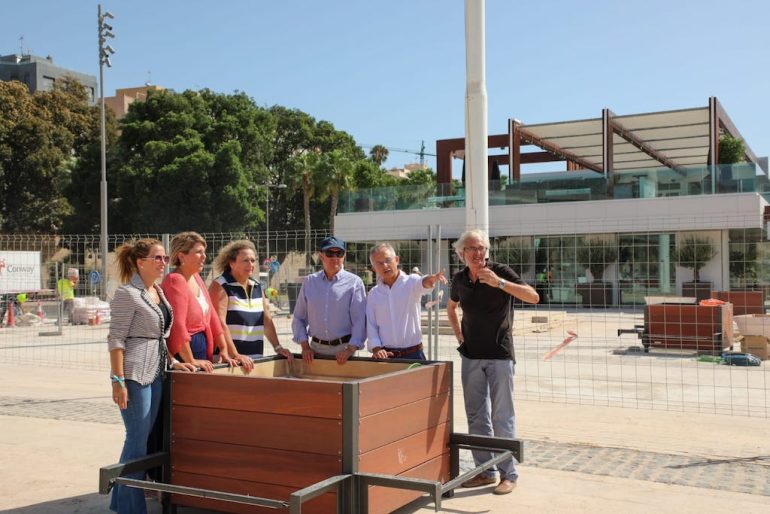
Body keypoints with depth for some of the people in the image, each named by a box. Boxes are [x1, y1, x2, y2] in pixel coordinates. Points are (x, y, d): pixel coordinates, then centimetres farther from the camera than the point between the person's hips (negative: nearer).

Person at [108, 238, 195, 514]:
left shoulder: (159, 292, 13)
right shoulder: (128, 294, -11)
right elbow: (116, 339, -14)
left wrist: (173, 362, 11)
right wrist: (118, 381, -18)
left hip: (155, 373, 8)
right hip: (134, 374, -8)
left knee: (142, 437, 14)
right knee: (137, 440, -2)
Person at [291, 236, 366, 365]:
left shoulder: (354, 282, -3)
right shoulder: (309, 282, 8)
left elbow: (360, 320, -7)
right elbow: (298, 318, 11)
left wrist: (351, 349, -16)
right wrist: (305, 346, 2)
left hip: (343, 348, -3)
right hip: (316, 347, 3)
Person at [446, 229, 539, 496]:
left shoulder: (500, 271, -9)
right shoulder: (460, 279, 5)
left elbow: (533, 297, -21)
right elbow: (451, 306, 25)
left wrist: (499, 283, -30)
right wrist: (459, 334, 12)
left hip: (499, 355, -5)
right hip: (471, 356, 5)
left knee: (502, 416, -2)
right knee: (476, 416, 9)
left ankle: (508, 474, 9)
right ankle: (485, 470, 21)